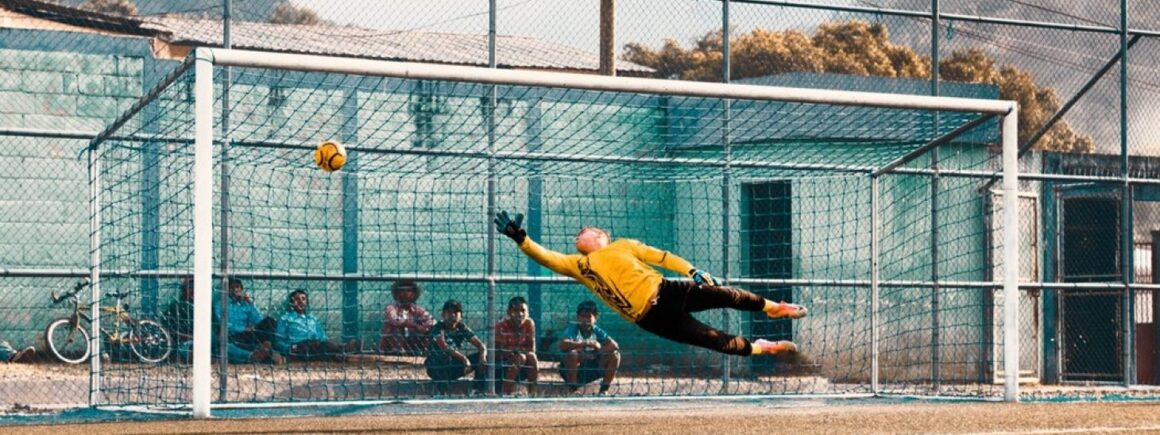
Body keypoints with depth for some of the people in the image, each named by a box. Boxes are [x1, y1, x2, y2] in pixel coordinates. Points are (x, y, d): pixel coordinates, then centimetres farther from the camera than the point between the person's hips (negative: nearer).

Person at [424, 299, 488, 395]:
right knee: (445, 356, -39)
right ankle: (442, 392, -31)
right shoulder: (438, 328, -16)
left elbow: (481, 345, -4)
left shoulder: (462, 328, 0)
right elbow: (444, 347, -34)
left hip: (455, 367, 5)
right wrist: (463, 358, -43)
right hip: (436, 367, -5)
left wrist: (482, 357, -27)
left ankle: (480, 390, -9)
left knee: (482, 357, -10)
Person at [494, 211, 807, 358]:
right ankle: (757, 348, 20)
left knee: (725, 295, -3)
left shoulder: (623, 246, 10)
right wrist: (520, 237, -22)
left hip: (668, 292, 2)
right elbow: (546, 257, -8)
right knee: (716, 340, -4)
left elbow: (662, 257, 7)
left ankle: (770, 307, 25)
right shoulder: (578, 265, 4)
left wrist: (692, 271, -6)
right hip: (652, 318, -2)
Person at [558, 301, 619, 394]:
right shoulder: (572, 329, -14)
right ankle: (573, 389, -16)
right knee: (572, 354, -35)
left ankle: (604, 389, -3)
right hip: (571, 372, -4)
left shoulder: (597, 331, -1)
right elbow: (563, 345, -34)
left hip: (591, 371, 4)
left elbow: (614, 345, -13)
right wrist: (587, 343, -37)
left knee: (614, 355, -12)